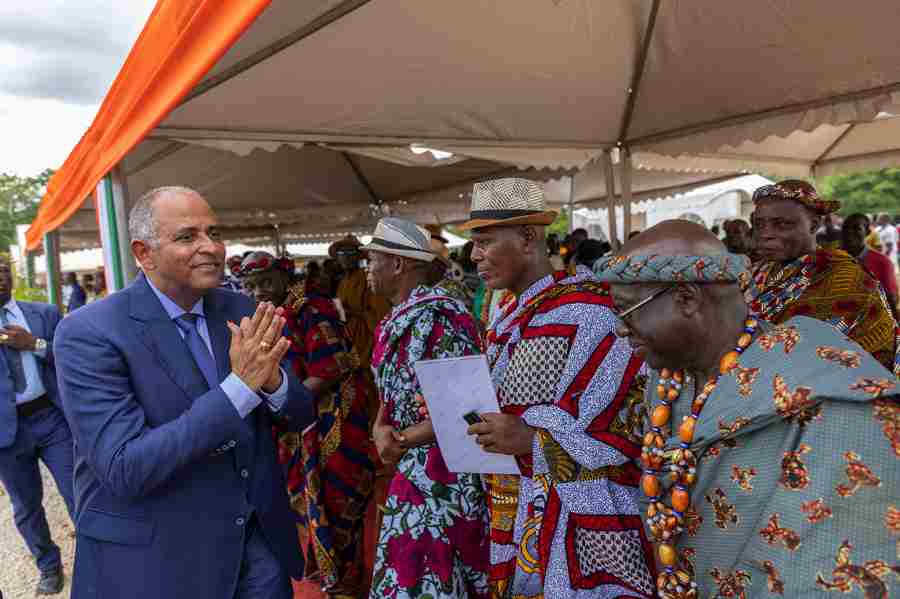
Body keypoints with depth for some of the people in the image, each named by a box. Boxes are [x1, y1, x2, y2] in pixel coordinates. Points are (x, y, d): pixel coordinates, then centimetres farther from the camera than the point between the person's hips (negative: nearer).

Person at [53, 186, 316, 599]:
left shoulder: (240, 311, -1)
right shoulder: (89, 333, -16)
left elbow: (302, 415, 2)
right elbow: (124, 469, -23)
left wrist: (273, 380, -21)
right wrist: (239, 386, -28)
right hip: (152, 559, -4)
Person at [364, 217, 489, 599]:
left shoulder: (439, 316, -19)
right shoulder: (396, 320, 8)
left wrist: (402, 440, -17)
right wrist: (380, 429, -8)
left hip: (445, 469, -8)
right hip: (412, 468, 8)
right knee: (407, 566, 20)